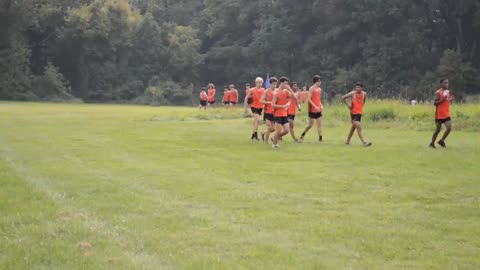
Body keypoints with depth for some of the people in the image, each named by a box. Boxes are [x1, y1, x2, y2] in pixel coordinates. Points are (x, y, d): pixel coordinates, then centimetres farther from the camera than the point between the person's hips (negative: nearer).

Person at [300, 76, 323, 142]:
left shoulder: (319, 89, 12)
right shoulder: (312, 89, -10)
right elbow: (309, 99, -16)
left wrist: (321, 105, 4)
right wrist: (315, 106, -21)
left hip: (318, 110, 6)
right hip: (312, 110, -6)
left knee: (319, 124, -1)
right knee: (310, 125, 0)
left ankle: (320, 138, -3)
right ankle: (302, 135, 20)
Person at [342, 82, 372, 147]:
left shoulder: (364, 94, -1)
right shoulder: (352, 94, -13)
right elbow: (343, 98, -3)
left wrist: (361, 105, 11)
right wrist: (348, 105, -7)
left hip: (359, 112, 6)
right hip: (353, 113, -6)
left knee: (353, 127, 14)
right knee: (359, 127, -16)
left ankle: (347, 141, 27)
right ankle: (364, 142, -19)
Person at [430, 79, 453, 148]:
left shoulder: (448, 92, 9)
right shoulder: (438, 92, -11)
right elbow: (434, 103, -14)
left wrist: (450, 99, 0)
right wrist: (442, 100, -26)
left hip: (446, 114, 5)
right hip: (439, 115, -5)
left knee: (449, 128, -9)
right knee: (438, 130, 0)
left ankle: (441, 141, 10)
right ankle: (432, 143, 18)